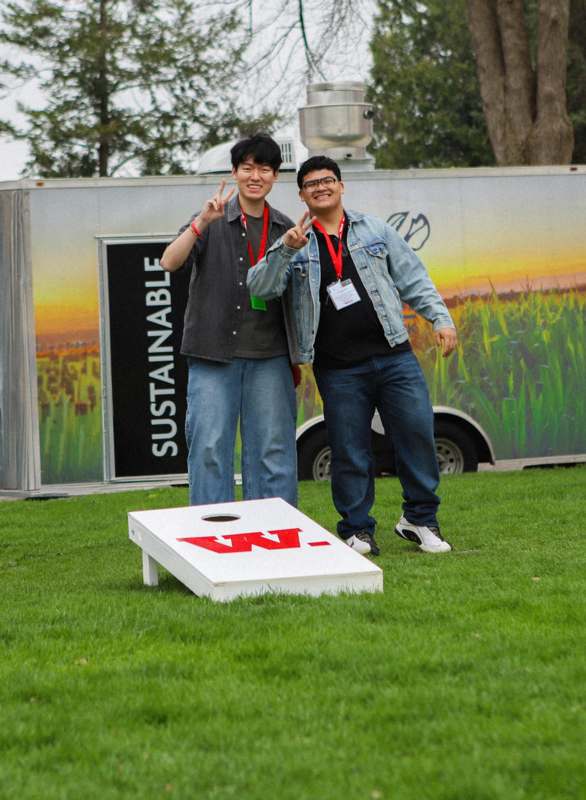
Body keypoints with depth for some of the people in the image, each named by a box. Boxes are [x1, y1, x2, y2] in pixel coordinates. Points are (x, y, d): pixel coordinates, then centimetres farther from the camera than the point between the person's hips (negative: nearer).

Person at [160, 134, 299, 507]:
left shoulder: (284, 228, 11)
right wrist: (202, 223, -25)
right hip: (214, 354, -3)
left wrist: (296, 357, 15)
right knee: (210, 447, -3)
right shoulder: (213, 220, 2)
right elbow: (170, 262, -12)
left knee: (274, 450, 3)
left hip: (269, 356, 3)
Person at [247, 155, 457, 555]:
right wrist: (285, 249, -21)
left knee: (418, 433, -3)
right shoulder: (296, 244, 6)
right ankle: (357, 531, 14)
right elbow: (260, 288, -6)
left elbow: (413, 278, 12)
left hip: (393, 356, 1)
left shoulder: (375, 230, 11)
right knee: (350, 451, 1)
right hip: (339, 369, -1)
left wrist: (440, 317, 2)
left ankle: (420, 519, 13)